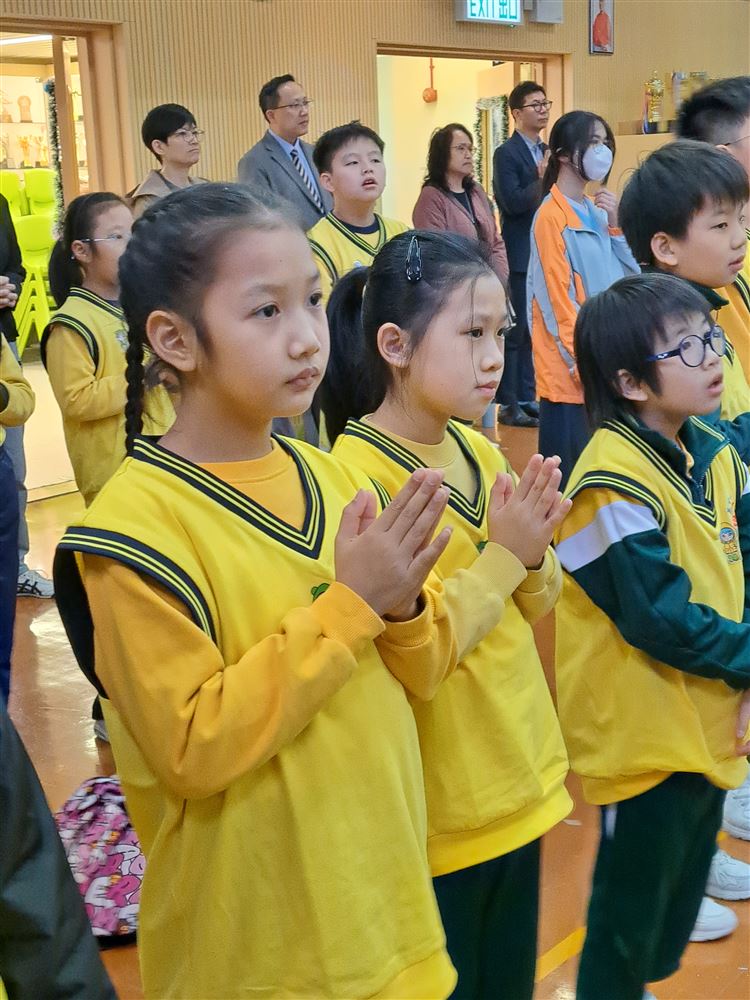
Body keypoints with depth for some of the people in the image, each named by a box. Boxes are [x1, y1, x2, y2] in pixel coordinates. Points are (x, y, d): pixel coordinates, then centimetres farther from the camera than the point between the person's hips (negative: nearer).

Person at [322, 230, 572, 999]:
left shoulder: (478, 449, 3)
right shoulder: (355, 475, -20)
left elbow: (537, 604, 8)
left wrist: (532, 555, -13)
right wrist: (503, 556, -23)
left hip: (520, 776, 7)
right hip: (437, 811, -7)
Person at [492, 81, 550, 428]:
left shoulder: (547, 152, 14)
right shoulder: (506, 153, -8)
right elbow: (513, 201, -19)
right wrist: (543, 177, -18)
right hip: (519, 255, -7)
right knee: (514, 331, -2)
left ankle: (527, 397, 20)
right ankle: (508, 404, 5)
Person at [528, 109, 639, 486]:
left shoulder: (597, 211, 12)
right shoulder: (551, 217, -12)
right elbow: (560, 303, -15)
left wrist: (615, 226, -2)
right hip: (571, 372, -8)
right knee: (568, 472, -2)